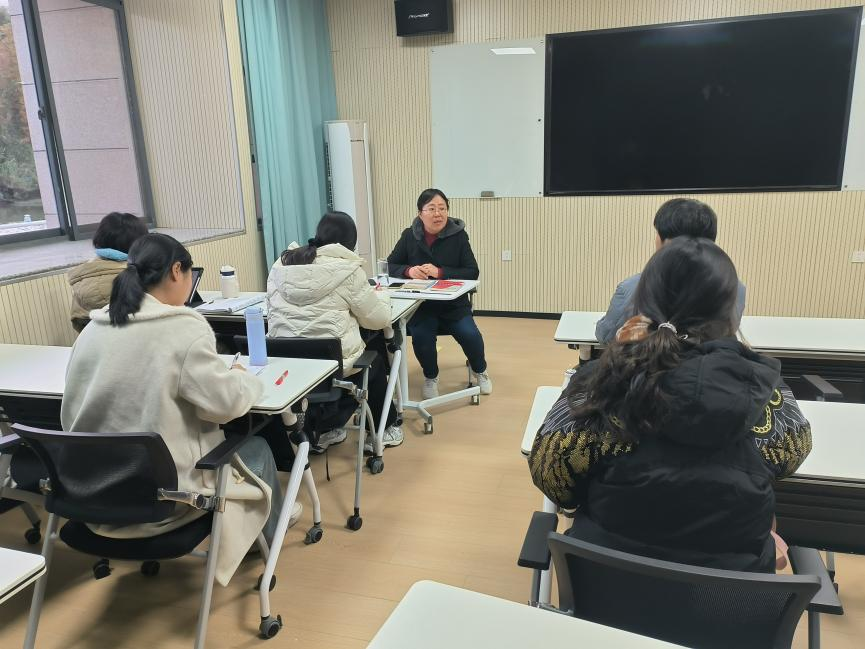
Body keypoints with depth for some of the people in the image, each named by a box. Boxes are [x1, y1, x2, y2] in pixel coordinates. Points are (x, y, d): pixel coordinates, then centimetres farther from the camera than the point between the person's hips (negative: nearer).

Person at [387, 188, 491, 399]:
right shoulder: (409, 236, 0)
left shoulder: (458, 235, -5)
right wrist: (409, 271, -19)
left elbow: (472, 272, -8)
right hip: (420, 304, 0)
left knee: (470, 335, -21)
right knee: (421, 336, -26)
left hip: (454, 304, 0)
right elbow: (390, 265, 4)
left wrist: (440, 272, -23)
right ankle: (430, 377, 8)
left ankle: (479, 371, 17)